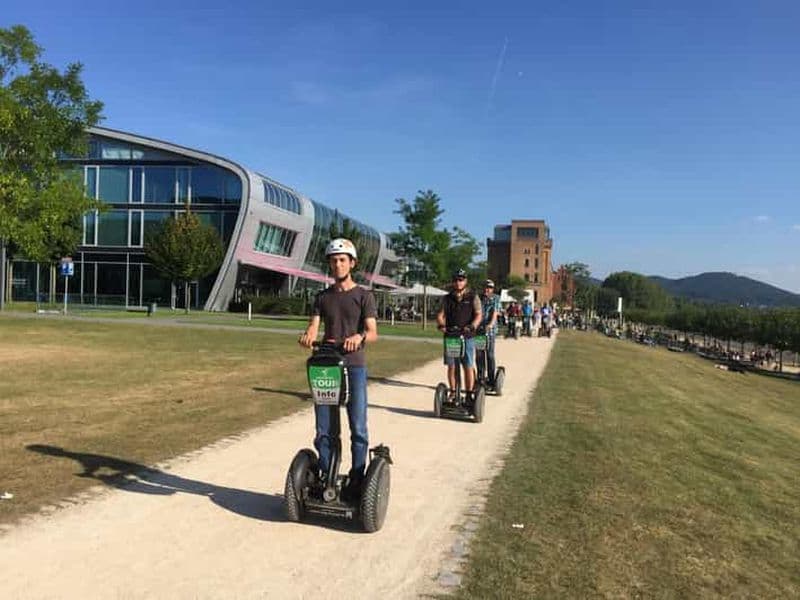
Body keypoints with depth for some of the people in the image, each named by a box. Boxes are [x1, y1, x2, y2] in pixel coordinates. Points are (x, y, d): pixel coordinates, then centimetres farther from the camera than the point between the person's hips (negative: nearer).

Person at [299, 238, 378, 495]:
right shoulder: (322, 297, 14)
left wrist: (359, 336, -29)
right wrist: (308, 336, -22)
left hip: (354, 366, -3)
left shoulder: (363, 296, 4)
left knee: (358, 427, -4)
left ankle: (356, 481, 6)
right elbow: (314, 326, 2)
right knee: (324, 429, 5)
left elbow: (373, 332, -7)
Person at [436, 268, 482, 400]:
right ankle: (452, 392, 17)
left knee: (468, 367, -2)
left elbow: (478, 315, -3)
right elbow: (440, 315, 6)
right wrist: (441, 325, -15)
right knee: (451, 366, 6)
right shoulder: (447, 298, 12)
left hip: (467, 337, -2)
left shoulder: (473, 297, 4)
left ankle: (469, 394, 5)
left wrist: (471, 327, -22)